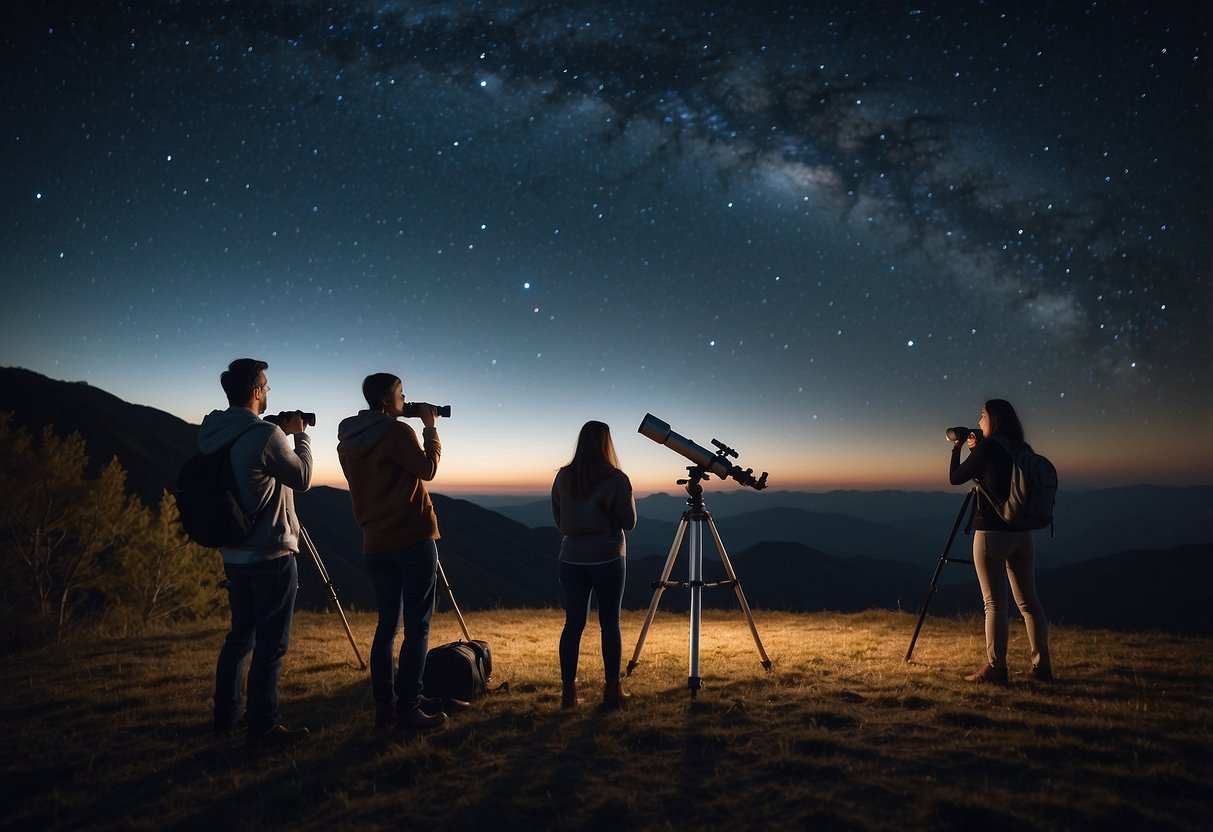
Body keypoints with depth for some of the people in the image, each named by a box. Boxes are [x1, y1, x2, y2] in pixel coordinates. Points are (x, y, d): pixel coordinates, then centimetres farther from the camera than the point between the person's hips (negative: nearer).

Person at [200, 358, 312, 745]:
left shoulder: (211, 434, 5)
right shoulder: (265, 434, -19)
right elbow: (302, 478, -7)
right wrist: (300, 436, 5)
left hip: (234, 553, 8)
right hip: (272, 555, -8)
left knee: (241, 633, 19)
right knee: (271, 641, 0)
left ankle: (227, 714, 28)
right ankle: (263, 725, 6)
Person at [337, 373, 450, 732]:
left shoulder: (347, 440, 10)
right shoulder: (397, 432, -12)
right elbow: (427, 469, -5)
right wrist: (430, 428, 2)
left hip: (375, 543, 7)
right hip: (413, 539, -7)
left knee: (387, 624, 13)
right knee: (417, 626, -1)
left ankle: (384, 705, 16)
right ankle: (408, 708, 1)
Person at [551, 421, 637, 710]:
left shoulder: (562, 477, 2)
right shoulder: (616, 479, -10)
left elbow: (558, 519, 10)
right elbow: (629, 522, -4)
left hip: (571, 558, 3)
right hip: (607, 558, -3)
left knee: (573, 623, 8)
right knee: (610, 623, 6)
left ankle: (569, 691, 11)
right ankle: (612, 690, 10)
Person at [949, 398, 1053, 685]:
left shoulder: (987, 448, -10)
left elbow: (955, 478, 0)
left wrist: (957, 448, 12)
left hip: (991, 533, -7)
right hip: (1022, 533, 7)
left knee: (995, 604, -4)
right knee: (1028, 601, 11)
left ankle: (995, 668, -2)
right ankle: (1042, 665, 16)